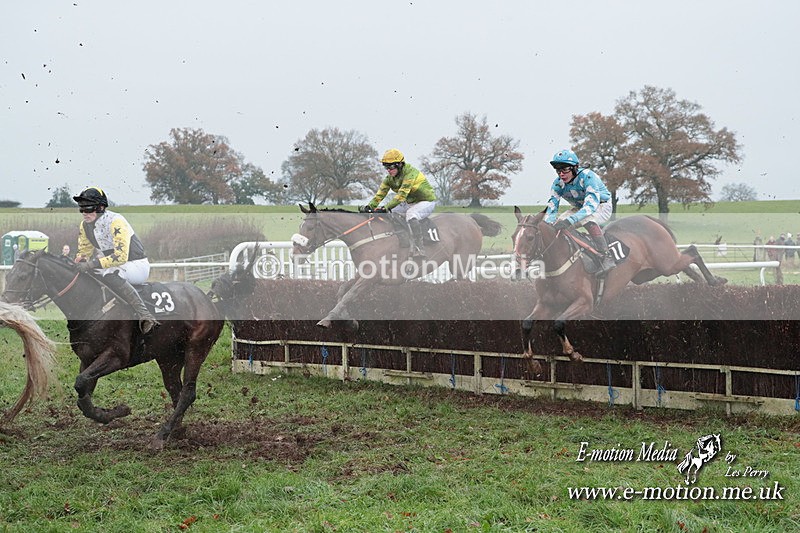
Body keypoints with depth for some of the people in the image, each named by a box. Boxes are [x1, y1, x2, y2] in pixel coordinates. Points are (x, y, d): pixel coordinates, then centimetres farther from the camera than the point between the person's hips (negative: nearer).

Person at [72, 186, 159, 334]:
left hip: (138, 266, -9)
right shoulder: (85, 225, 2)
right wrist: (80, 259, -8)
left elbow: (120, 257, -31)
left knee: (110, 274, -38)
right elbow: (84, 250, 17)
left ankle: (144, 315, -48)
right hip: (113, 266, 9)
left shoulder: (115, 222, -23)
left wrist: (91, 264, -34)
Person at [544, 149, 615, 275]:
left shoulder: (587, 177, -33)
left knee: (587, 219, -38)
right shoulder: (558, 183, -14)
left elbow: (591, 205, -43)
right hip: (579, 208, 7)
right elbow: (551, 207, -16)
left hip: (601, 207, -7)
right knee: (557, 224, -12)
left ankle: (606, 258, -36)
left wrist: (569, 220, -56)